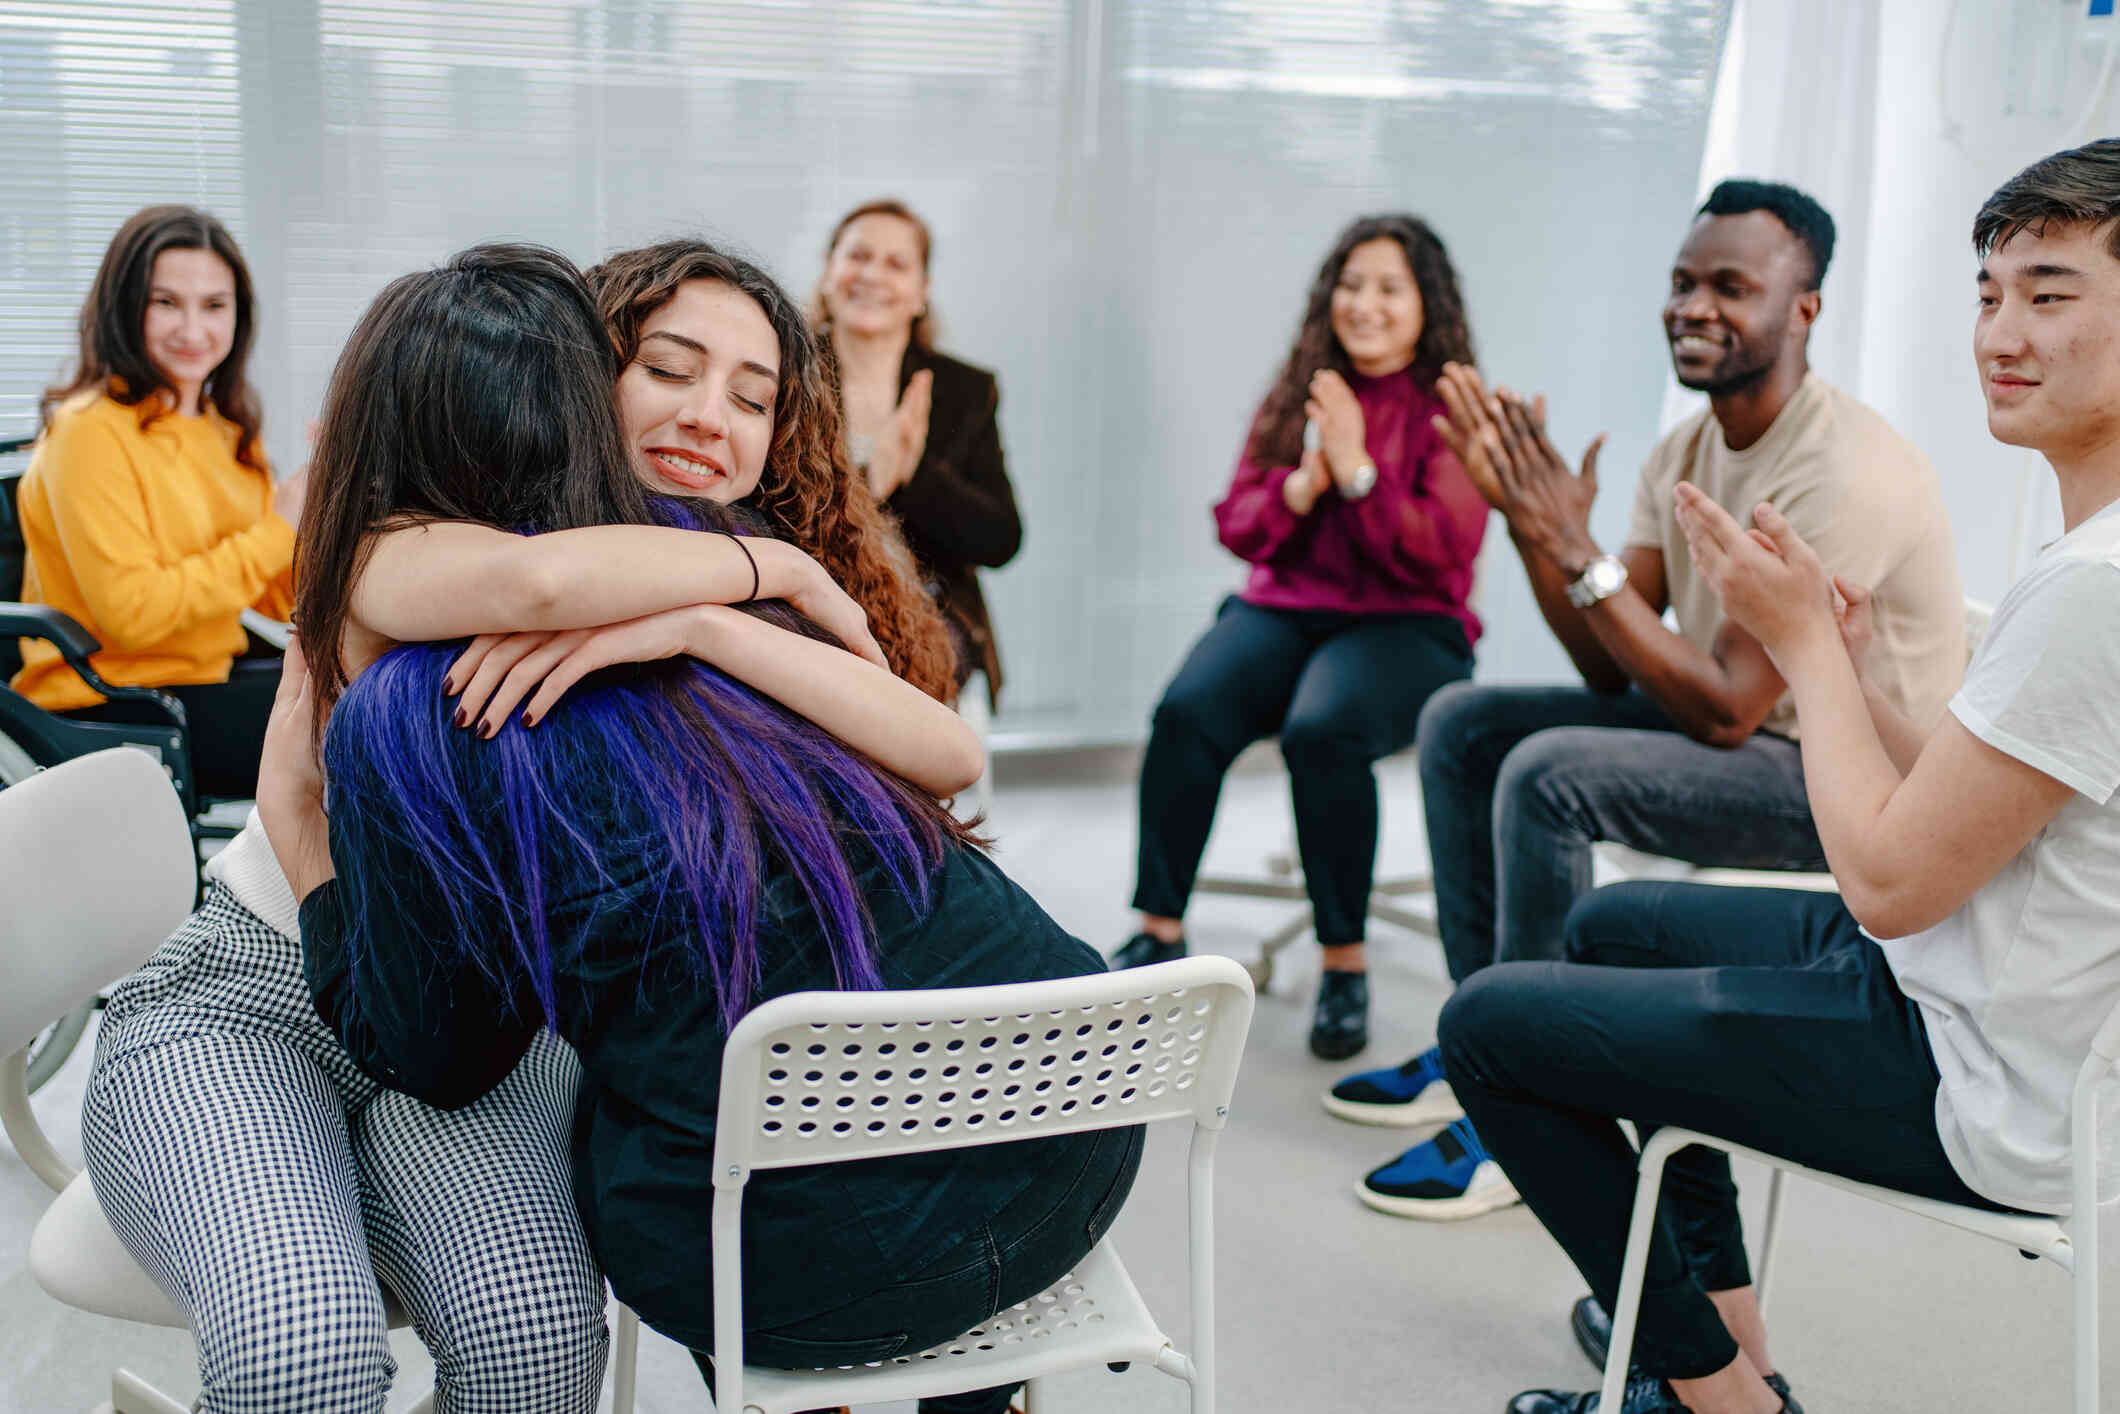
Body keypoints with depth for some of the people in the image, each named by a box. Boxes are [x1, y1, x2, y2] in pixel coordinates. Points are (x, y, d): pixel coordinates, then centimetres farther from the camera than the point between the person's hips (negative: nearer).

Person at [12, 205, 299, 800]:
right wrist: (274, 534, -17)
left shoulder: (225, 431, 11)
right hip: (103, 712, -8)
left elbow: (278, 601, 10)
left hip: (212, 678, 8)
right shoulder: (91, 431, -14)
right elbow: (132, 612, -21)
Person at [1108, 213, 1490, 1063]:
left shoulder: (1453, 412, 2)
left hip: (1405, 626, -3)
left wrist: (1357, 471, -17)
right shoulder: (1297, 397, 15)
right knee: (1188, 712, -27)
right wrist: (1301, 485, -8)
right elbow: (1236, 525, 11)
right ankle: (1161, 930, -14)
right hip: (1284, 609, 4)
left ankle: (1345, 961, -20)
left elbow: (1441, 554, -8)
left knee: (1321, 730, -35)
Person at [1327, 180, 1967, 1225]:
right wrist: (1525, 516, -12)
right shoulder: (1685, 452, 3)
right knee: (1460, 724, 5)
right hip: (1738, 733, 9)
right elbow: (1613, 674, -1)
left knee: (1549, 775, -28)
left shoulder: (1846, 474, -25)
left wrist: (1576, 550, -28)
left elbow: (1725, 707, -27)